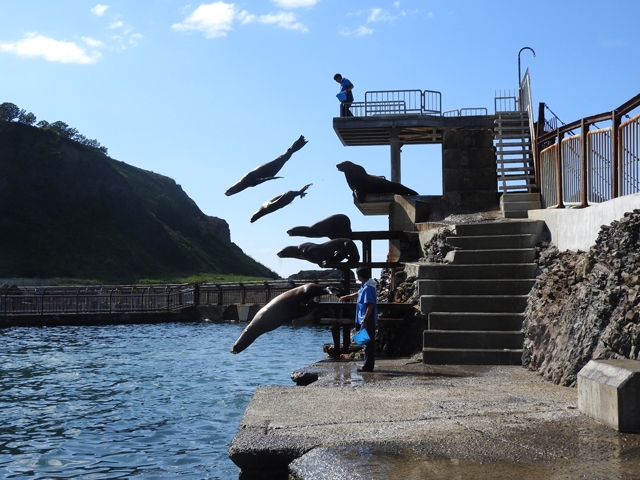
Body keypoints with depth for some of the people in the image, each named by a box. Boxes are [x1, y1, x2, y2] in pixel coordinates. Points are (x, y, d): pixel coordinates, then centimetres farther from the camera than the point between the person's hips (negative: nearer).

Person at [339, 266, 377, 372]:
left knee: (368, 343, -5)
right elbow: (358, 294, 33)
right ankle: (369, 365, 20)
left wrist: (365, 319, -24)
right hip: (368, 320, 10)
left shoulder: (368, 288, -18)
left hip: (367, 320, -10)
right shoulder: (364, 286, 12)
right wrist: (347, 297, 43)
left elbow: (370, 305, -24)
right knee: (369, 342, 14)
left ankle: (368, 366, -1)